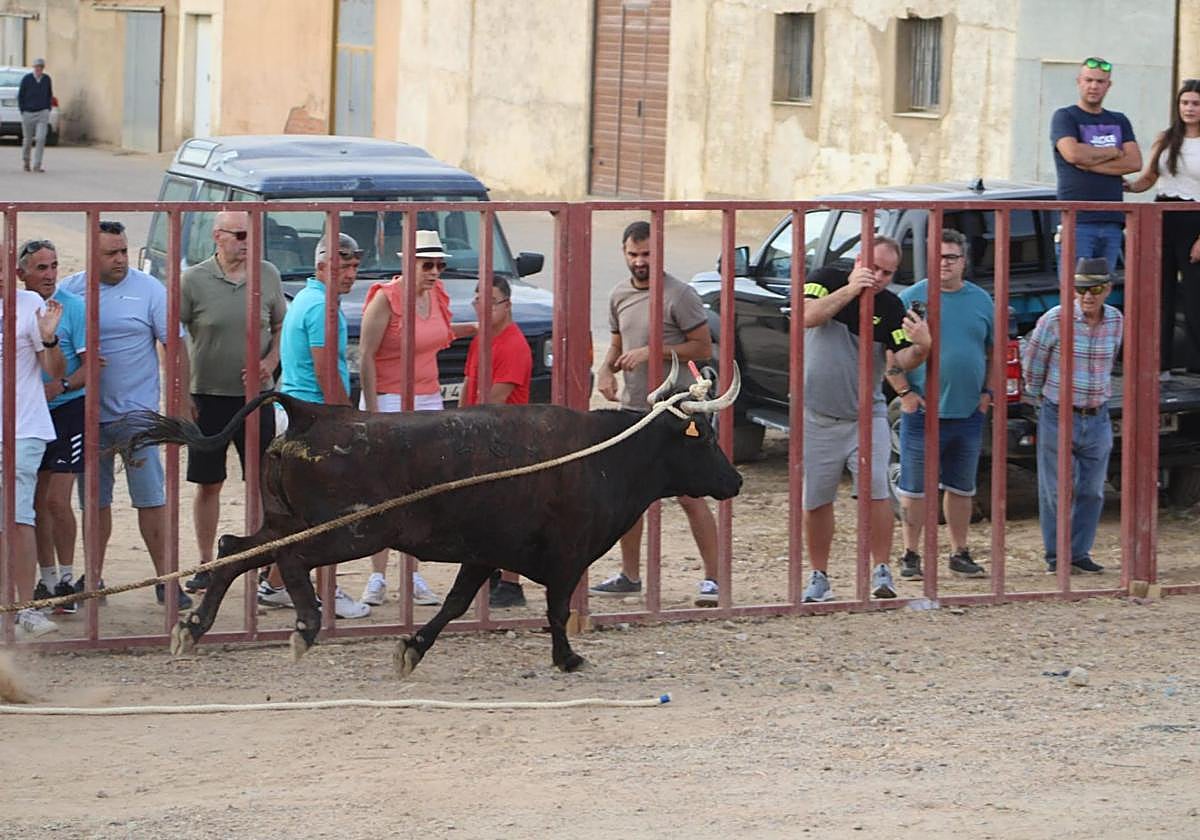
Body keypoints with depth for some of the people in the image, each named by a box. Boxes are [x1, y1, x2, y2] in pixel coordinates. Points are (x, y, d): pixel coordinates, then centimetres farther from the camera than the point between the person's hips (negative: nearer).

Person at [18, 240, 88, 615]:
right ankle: (46, 579, 18)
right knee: (36, 502, 8)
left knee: (56, 500, -9)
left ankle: (66, 579, 3)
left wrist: (61, 385, -26)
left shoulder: (72, 306, -7)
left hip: (67, 411, -4)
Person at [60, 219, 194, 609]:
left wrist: (182, 397, -6)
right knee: (95, 500, 11)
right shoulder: (69, 290, 4)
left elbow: (174, 343, 0)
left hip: (137, 412, -2)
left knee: (151, 498, -3)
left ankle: (165, 578, 2)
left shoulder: (148, 289, -1)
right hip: (88, 413, 2)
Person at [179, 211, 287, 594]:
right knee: (207, 483, 7)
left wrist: (269, 362, -5)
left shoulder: (268, 276, 3)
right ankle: (206, 566, 17)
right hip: (208, 395, -1)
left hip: (256, 395, 1)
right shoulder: (194, 281, -6)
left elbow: (281, 327, 14)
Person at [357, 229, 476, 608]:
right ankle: (377, 578, -2)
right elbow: (365, 357, -12)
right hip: (388, 401, -6)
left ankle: (414, 578, 9)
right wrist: (372, 413, -16)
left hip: (428, 400, 6)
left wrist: (474, 327, 18)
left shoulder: (436, 294, 8)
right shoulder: (386, 297, -12)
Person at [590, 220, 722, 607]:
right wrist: (606, 369, 2)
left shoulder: (679, 295, -11)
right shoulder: (619, 295, 11)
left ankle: (713, 578, -6)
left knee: (690, 496, -8)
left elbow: (703, 347, -11)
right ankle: (629, 575, 24)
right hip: (632, 408, 7)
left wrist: (654, 352, -19)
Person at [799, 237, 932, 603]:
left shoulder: (890, 307, -1)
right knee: (815, 500, 5)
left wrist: (920, 348, -28)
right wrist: (850, 289, -25)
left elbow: (901, 361, -7)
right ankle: (819, 578, 18)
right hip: (818, 416, 0)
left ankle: (881, 572, -7)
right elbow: (808, 316, -22)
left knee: (876, 489, -15)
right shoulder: (828, 280, -4)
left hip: (866, 415, 0)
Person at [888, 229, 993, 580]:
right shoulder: (911, 298, -3)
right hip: (922, 411, -4)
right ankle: (911, 555, 9)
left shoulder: (981, 300, 9)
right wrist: (905, 392, -10)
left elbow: (994, 351, 17)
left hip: (968, 414, 4)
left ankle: (959, 554, 20)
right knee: (915, 488, 1)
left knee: (961, 488, 11)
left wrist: (988, 393, 7)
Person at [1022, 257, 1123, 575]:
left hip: (1097, 418, 4)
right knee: (1057, 490, 1)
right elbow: (1032, 358, 1)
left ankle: (1079, 553, 16)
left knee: (1092, 490, 6)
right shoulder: (1055, 319, -13)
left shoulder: (1115, 321, 2)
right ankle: (1055, 556, 10)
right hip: (1058, 416, -4)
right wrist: (1038, 393, 13)